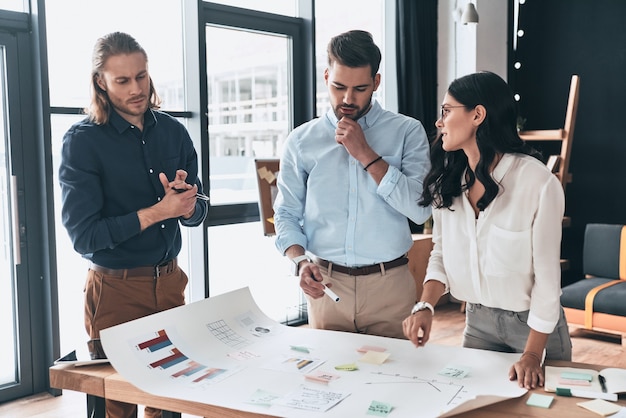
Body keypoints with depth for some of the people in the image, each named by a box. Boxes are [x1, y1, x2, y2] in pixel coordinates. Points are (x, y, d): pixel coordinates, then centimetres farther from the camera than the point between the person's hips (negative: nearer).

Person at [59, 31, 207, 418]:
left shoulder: (174, 132, 3)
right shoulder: (83, 140, -10)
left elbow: (198, 212, 7)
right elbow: (84, 235, -15)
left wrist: (186, 206, -17)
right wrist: (158, 212, -20)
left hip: (169, 281, 4)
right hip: (116, 289, -4)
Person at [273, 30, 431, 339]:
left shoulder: (407, 132, -1)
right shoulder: (301, 141, 4)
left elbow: (420, 210, -12)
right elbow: (286, 214, 7)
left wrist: (366, 155, -14)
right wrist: (300, 261, -11)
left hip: (390, 283, -1)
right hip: (326, 284, 1)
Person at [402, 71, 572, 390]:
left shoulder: (538, 182, -22)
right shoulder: (447, 183, -4)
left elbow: (547, 275, -18)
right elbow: (441, 254, 4)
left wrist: (532, 355, -17)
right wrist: (425, 306, -14)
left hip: (532, 323, -4)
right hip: (477, 321, 5)